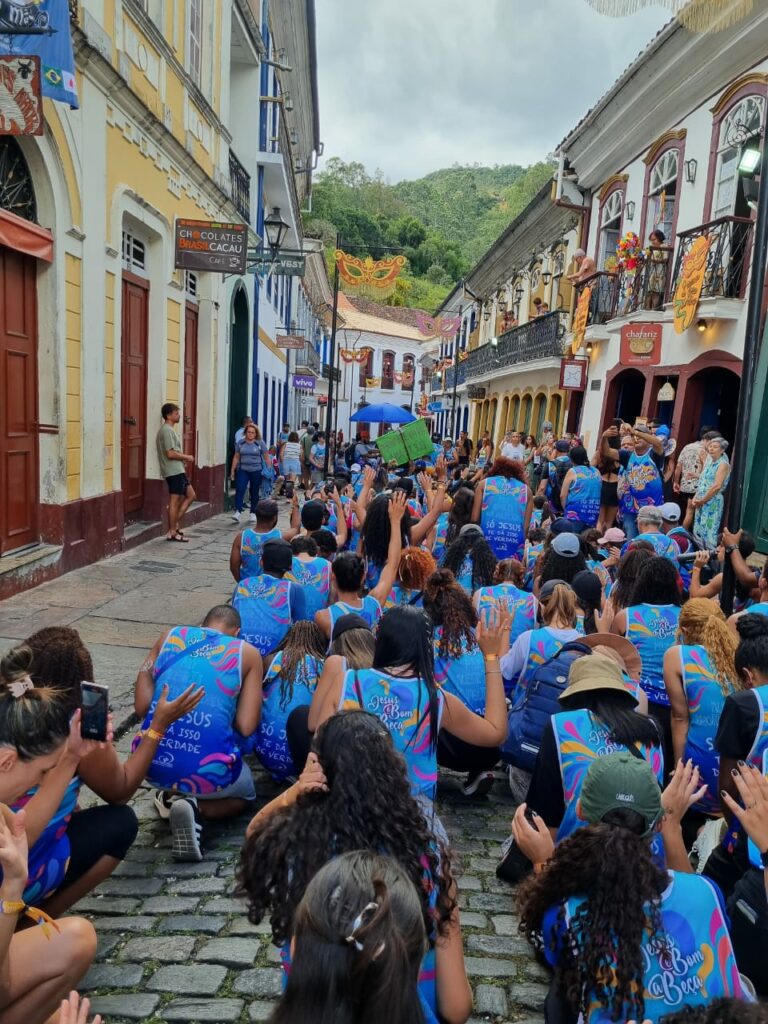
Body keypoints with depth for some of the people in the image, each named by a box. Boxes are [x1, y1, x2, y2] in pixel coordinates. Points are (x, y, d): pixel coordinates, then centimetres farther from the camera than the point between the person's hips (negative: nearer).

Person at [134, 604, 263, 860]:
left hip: (153, 762, 5)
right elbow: (246, 727, -2)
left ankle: (171, 797, 9)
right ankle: (195, 807, 0)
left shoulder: (170, 636, 10)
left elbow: (141, 707, 6)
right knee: (245, 795, 31)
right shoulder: (247, 652, 5)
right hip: (208, 771, -5)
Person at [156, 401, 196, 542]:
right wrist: (187, 457, -10)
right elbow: (171, 454, -22)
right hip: (173, 471, -10)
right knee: (174, 501, -4)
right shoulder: (167, 430, -16)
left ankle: (175, 524, 17)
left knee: (191, 495, 15)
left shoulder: (168, 430, 16)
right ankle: (172, 533, 2)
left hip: (177, 470, 10)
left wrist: (183, 459, 10)